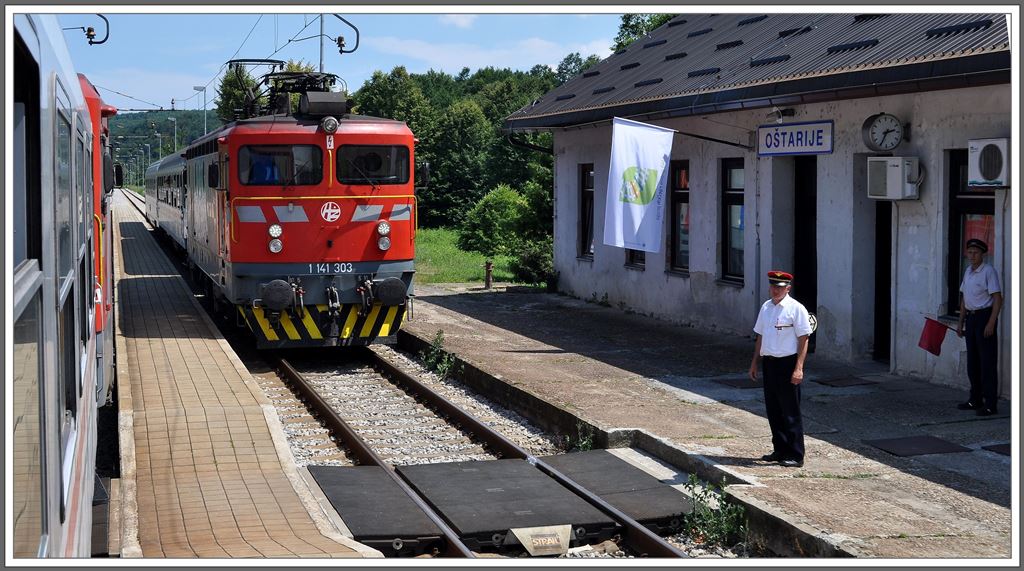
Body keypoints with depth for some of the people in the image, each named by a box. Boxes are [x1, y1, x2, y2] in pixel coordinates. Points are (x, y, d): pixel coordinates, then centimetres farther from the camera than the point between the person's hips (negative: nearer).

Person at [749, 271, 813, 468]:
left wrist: (798, 368, -18)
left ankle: (795, 455, 5)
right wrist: (754, 363, 18)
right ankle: (780, 450, 25)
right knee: (772, 409, 13)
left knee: (790, 412, -2)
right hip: (769, 363, 7)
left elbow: (803, 340, -12)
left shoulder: (796, 309, -10)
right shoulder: (765, 307, 11)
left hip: (787, 363, -7)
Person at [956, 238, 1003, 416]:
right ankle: (975, 400, 22)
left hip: (985, 316, -8)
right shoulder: (968, 271, 13)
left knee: (987, 361, -6)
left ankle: (990, 404, -4)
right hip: (971, 317, 8)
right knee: (972, 360, 13)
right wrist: (961, 322, 16)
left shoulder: (989, 271, -12)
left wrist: (991, 323, -21)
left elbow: (997, 299, -15)